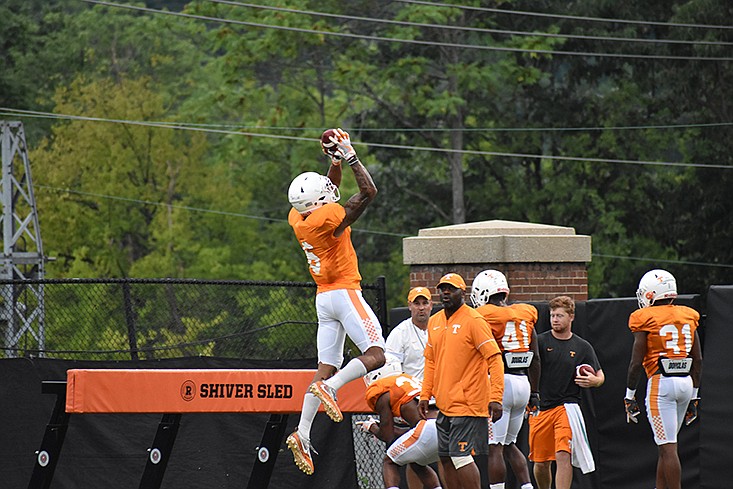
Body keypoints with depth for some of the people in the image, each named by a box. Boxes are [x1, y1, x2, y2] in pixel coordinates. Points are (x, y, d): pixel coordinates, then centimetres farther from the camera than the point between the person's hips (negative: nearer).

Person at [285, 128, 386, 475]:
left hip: (324, 299, 8)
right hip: (345, 293, -8)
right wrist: (349, 156, -9)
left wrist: (335, 162, 15)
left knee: (326, 368, 7)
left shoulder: (298, 217, 4)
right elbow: (368, 192, -13)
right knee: (376, 355, -5)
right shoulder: (328, 219, -18)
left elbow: (328, 197, 24)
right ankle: (330, 388, -26)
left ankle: (302, 435, -2)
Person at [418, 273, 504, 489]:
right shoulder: (434, 322, 13)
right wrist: (425, 395, 14)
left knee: (460, 455, -12)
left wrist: (496, 398, -21)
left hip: (468, 404, -8)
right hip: (444, 404, 8)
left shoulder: (474, 321, -10)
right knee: (446, 457, 8)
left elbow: (494, 358, -14)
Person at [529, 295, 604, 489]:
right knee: (541, 462, 7)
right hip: (540, 407, 1)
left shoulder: (583, 347, 6)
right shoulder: (540, 341, 2)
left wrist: (593, 381, -10)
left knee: (563, 455, -17)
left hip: (567, 406, -1)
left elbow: (600, 376, 13)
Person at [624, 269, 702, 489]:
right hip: (686, 382, 6)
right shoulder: (688, 316, 11)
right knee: (666, 444, 18)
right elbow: (698, 360, 13)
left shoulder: (646, 319, -5)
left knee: (668, 447, -6)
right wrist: (694, 395, 20)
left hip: (661, 382, -6)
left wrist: (630, 397, 2)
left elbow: (637, 362, -7)